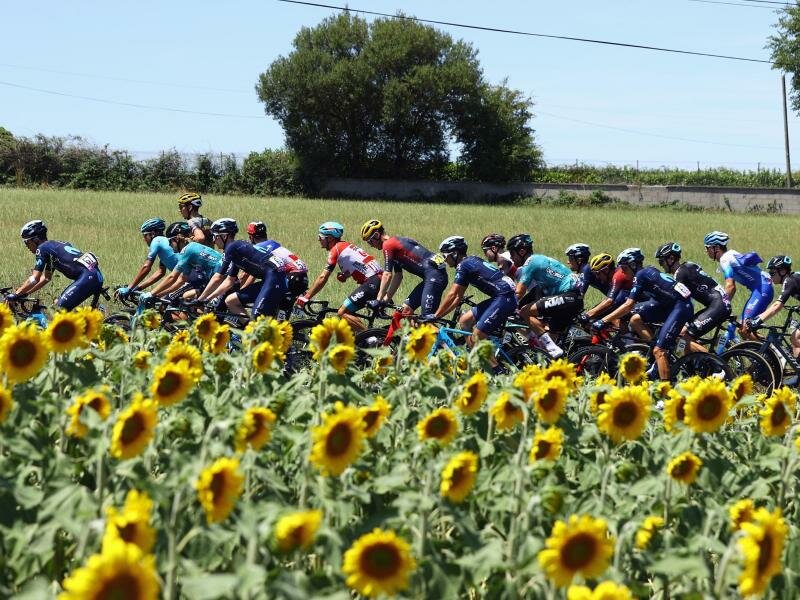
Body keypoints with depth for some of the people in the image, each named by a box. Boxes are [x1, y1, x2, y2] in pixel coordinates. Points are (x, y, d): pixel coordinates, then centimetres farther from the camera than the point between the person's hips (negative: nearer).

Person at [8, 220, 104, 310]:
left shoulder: (42, 248, -3)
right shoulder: (51, 247, 25)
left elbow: (35, 279, -6)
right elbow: (46, 278, 29)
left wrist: (16, 295, 2)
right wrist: (25, 293, 27)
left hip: (87, 276, -10)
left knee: (60, 308, -11)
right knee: (58, 303, 16)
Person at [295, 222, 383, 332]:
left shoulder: (336, 249, -7)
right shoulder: (346, 246, 20)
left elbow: (322, 278, -11)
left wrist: (306, 297, -8)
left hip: (372, 282, -9)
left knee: (342, 313, -11)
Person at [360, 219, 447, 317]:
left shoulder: (388, 245, -6)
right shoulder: (395, 242, 23)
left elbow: (387, 275, -9)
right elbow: (398, 277, 23)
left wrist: (378, 300, -4)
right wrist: (386, 300, 20)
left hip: (434, 275, -10)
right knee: (407, 308, 13)